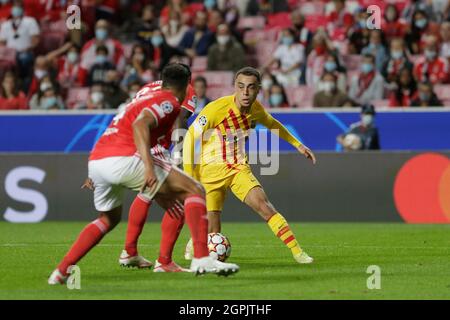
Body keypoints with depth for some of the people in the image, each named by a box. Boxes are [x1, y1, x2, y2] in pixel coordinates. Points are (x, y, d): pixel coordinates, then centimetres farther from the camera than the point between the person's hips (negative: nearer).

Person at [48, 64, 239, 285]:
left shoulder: (146, 99, 31)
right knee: (194, 191, 0)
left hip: (95, 161, 8)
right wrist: (149, 167, -25)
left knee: (109, 219, 32)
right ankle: (202, 259, -14)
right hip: (123, 158, -8)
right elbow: (140, 124, -16)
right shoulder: (169, 102, 4)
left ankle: (61, 271, 23)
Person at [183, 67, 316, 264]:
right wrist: (189, 176, -18)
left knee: (263, 205, -22)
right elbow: (191, 136, -14)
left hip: (239, 168, 3)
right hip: (211, 170, -3)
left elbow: (272, 124, 22)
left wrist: (297, 145, 22)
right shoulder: (217, 108, -20)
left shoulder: (256, 109, -2)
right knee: (212, 232, -4)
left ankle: (297, 252, -22)